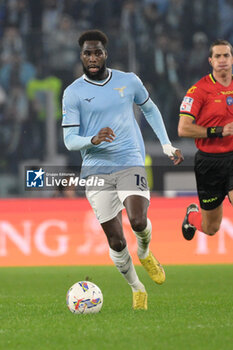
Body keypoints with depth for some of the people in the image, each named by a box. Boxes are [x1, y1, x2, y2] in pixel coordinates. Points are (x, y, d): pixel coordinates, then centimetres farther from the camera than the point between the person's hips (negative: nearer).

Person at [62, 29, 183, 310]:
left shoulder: (129, 82, 5)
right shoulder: (73, 93, 0)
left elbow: (150, 110, 23)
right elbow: (69, 140, -2)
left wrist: (167, 146, 19)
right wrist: (93, 140, -23)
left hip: (130, 163, 0)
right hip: (96, 169, 0)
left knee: (138, 221, -23)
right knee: (115, 241, -3)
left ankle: (145, 253, 12)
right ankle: (137, 289, 19)